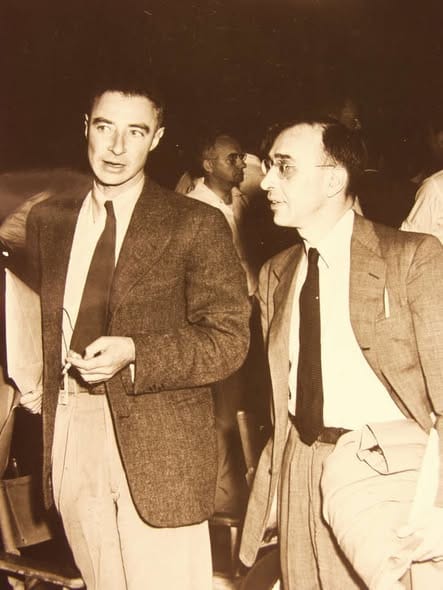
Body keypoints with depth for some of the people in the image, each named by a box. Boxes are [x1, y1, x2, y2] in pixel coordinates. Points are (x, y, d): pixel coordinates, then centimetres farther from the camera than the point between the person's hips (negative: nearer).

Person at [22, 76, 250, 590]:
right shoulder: (46, 219, 10)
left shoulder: (196, 225, -5)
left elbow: (229, 340, -8)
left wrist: (133, 353, -20)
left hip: (159, 446, -4)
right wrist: (34, 384, 3)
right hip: (66, 436, 4)